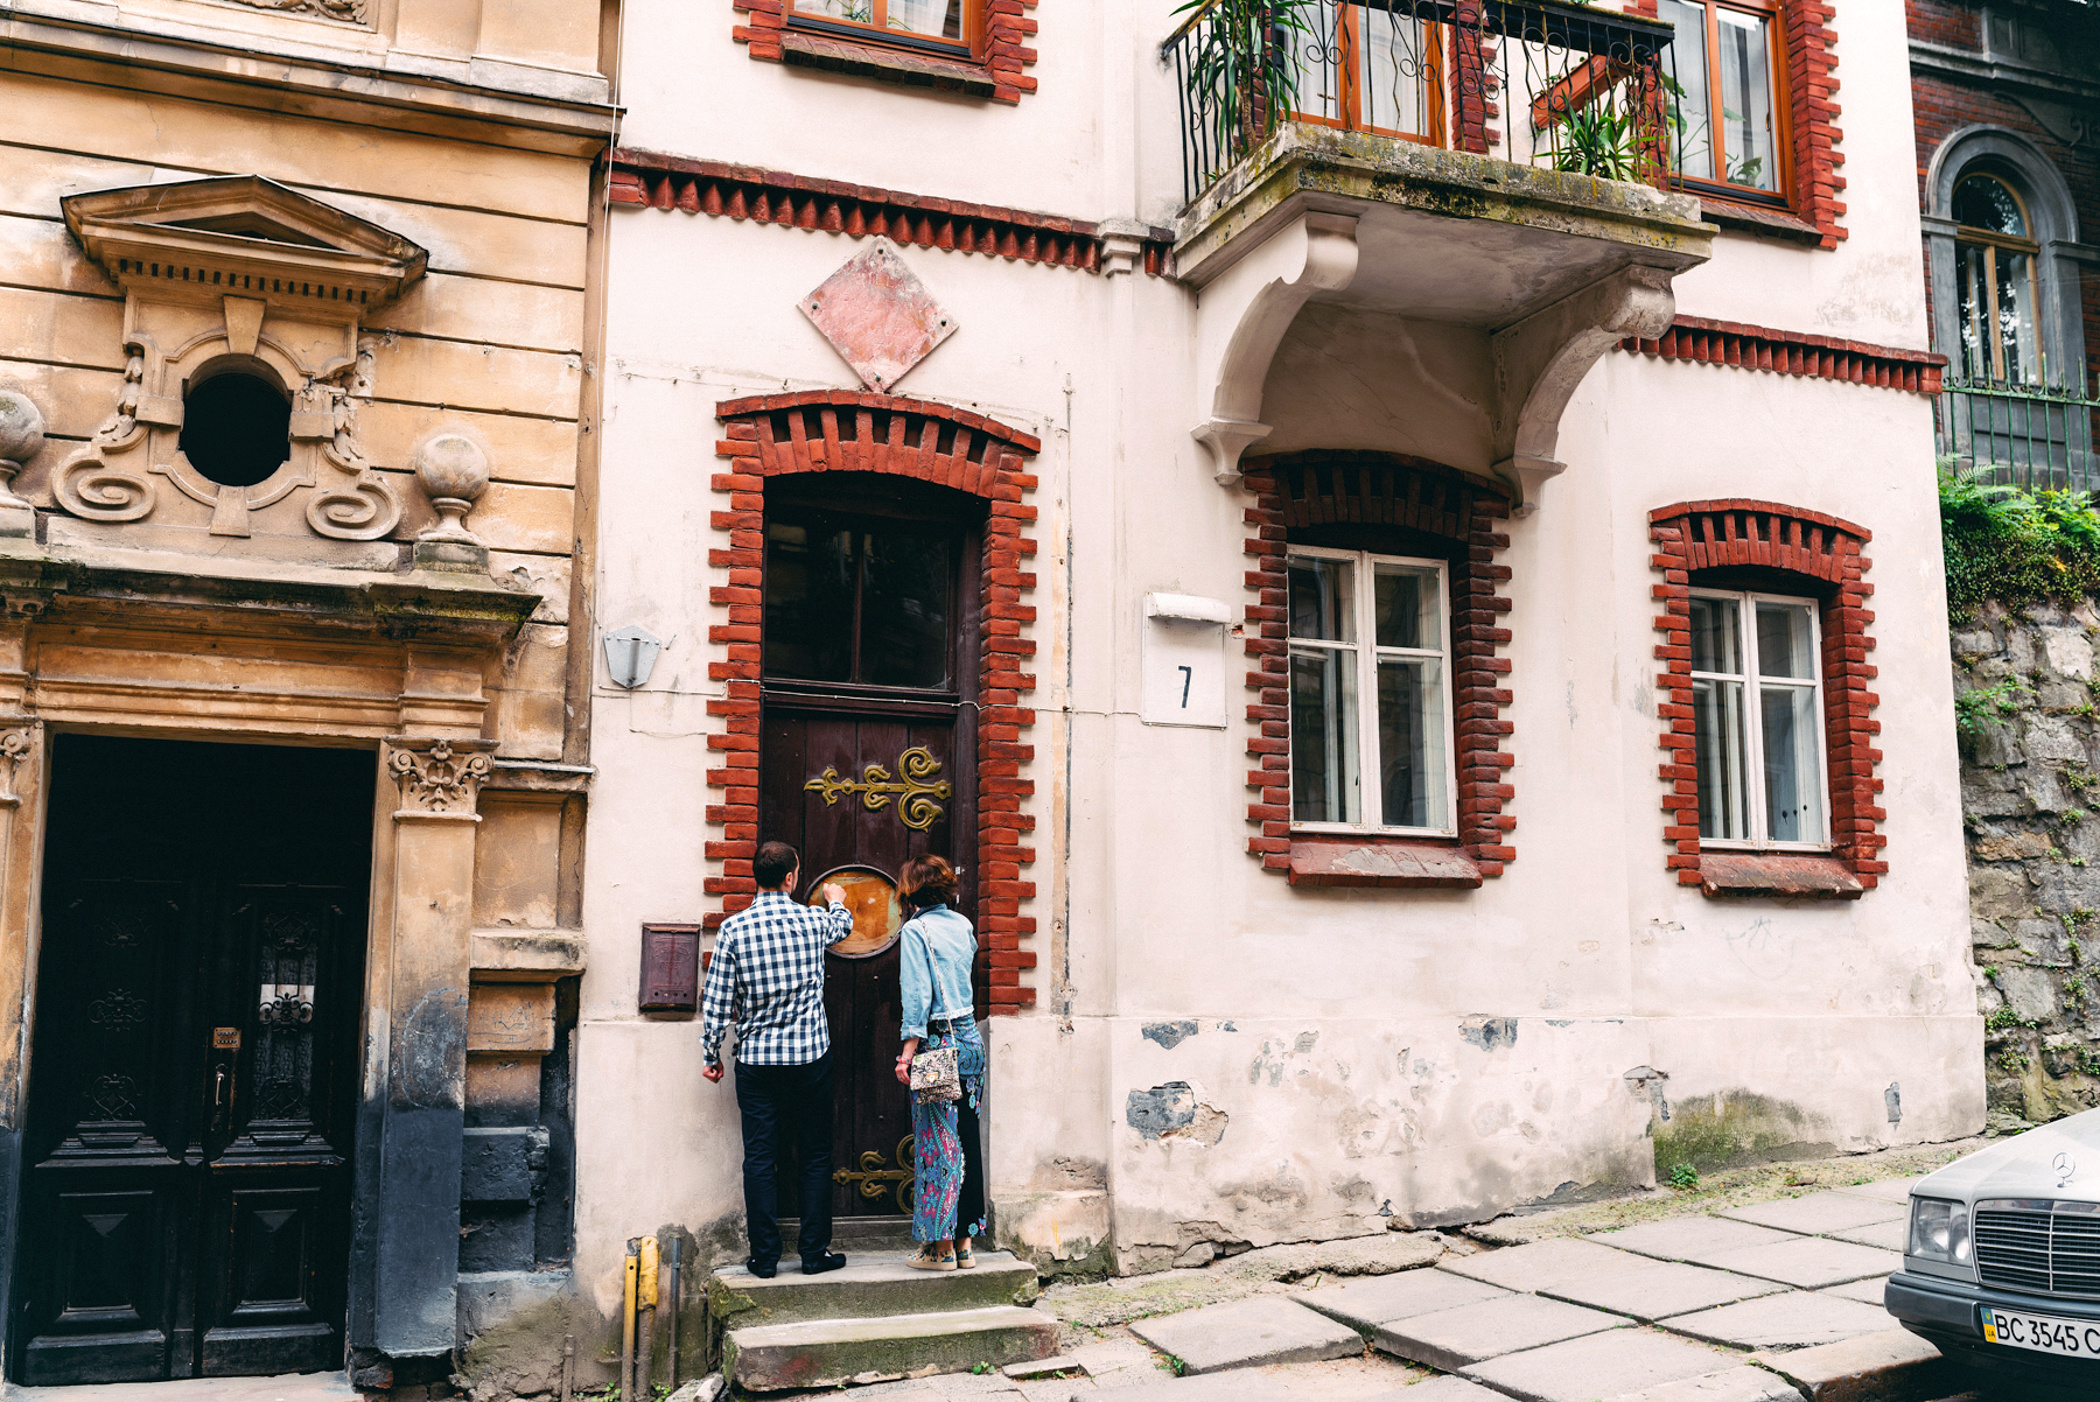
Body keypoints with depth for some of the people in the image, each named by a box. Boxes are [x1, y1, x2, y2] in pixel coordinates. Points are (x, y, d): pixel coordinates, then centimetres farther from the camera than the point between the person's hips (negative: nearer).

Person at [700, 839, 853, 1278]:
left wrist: (712, 1054, 8)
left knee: (759, 1158, 6)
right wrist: (837, 901, 47)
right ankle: (815, 1251, 12)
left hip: (756, 1060, 0)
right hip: (810, 1056, 0)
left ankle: (765, 1255, 8)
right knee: (816, 1155, 9)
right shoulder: (813, 920, -2)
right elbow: (843, 925, 24)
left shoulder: (734, 928, -5)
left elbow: (717, 1000, -4)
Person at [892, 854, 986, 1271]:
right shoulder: (963, 925, 11)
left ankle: (941, 1246, 4)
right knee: (966, 1139, 9)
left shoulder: (916, 930, -8)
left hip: (938, 1043, -6)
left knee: (937, 1143, 0)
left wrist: (908, 1052, -15)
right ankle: (965, 1242, 15)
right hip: (971, 1039, 7)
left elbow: (917, 994, -15)